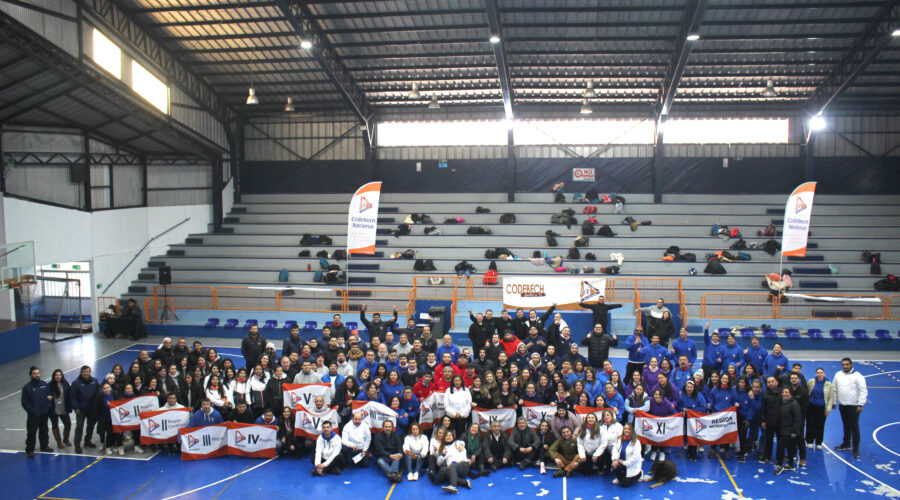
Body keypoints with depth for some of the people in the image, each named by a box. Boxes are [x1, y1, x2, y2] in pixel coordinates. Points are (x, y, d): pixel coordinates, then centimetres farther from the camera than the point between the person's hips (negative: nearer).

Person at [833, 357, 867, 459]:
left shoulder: (857, 376, -10)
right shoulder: (838, 375, 6)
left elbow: (863, 391, -11)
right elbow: (835, 390, 13)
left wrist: (860, 404, -16)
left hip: (854, 406, -5)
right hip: (842, 405, 5)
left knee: (854, 427, -2)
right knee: (846, 426, 18)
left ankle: (856, 448, 7)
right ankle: (846, 444, 31)